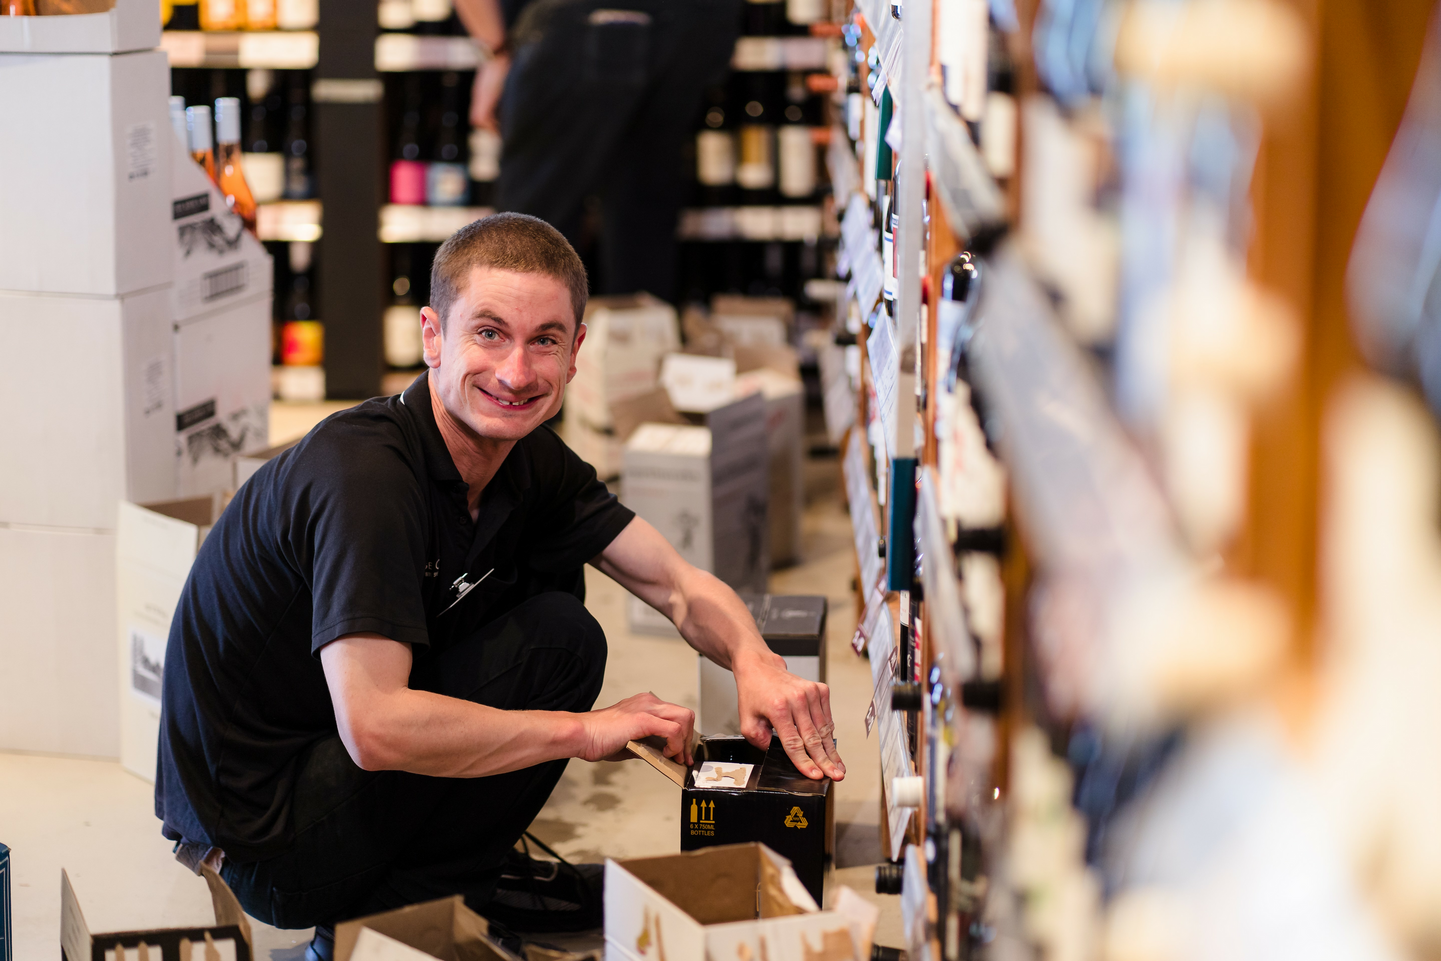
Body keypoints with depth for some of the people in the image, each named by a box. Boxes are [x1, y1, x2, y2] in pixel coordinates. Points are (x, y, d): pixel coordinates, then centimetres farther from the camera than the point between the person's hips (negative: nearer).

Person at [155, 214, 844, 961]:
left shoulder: (528, 461, -1)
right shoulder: (364, 476, -28)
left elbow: (679, 587, 2)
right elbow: (375, 728, -35)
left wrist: (754, 661, -20)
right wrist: (585, 730, -26)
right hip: (268, 849, -9)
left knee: (548, 566, 7)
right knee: (557, 640, -16)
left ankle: (464, 872, 13)